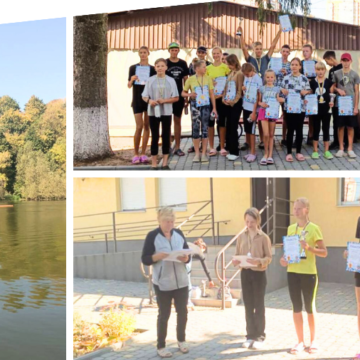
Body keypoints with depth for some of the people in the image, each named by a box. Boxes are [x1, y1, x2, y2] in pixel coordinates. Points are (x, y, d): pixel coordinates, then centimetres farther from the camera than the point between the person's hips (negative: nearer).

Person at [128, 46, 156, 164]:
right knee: (139, 127, -8)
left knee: (147, 126, 4)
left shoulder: (152, 69, 5)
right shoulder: (133, 68, 3)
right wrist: (131, 80, -18)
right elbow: (129, 86, 2)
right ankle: (136, 154, 2)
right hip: (137, 100, -1)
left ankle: (143, 154, 10)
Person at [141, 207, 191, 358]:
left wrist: (185, 258, -14)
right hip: (163, 283, -4)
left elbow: (188, 254, 9)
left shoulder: (179, 233, 5)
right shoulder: (152, 236, -8)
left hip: (181, 281, 4)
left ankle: (181, 340, 33)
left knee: (183, 312, 13)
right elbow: (145, 259, -8)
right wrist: (158, 256, -26)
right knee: (164, 314, 5)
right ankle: (161, 346, 18)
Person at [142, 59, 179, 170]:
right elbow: (144, 96, 3)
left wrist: (164, 100, -13)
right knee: (155, 137, 3)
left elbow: (176, 97, 2)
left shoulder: (171, 81, 2)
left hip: (166, 112, 1)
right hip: (153, 112, 0)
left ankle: (165, 163, 13)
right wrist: (149, 101, -19)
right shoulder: (150, 80, 1)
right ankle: (154, 164, 7)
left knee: (166, 136, 5)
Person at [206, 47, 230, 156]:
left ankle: (222, 147, 11)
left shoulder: (225, 67, 0)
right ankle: (211, 148, 10)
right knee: (210, 122, 3)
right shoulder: (208, 68, 6)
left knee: (221, 122, 3)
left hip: (222, 98, -2)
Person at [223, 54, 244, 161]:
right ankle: (230, 150, 18)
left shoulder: (240, 73, -9)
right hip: (228, 103, 7)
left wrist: (234, 101, -19)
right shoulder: (230, 73, 13)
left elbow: (240, 90, -13)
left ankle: (235, 152, -1)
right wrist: (224, 98, 0)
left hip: (236, 103, -7)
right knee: (228, 127, 10)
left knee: (233, 127, -7)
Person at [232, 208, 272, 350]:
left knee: (259, 305, 4)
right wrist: (236, 261, -13)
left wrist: (258, 261, -27)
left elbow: (269, 257, -9)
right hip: (245, 273, 4)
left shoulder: (264, 237, -8)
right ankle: (250, 335, 19)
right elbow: (237, 254, 9)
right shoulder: (241, 237, 4)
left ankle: (260, 336, 13)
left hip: (259, 274, -4)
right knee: (248, 305, 10)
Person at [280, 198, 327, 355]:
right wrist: (284, 258, -3)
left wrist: (309, 248, -22)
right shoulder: (291, 228, 8)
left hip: (308, 273, -4)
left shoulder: (314, 228, -7)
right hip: (292, 272, 4)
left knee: (309, 307, 5)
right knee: (296, 307, 6)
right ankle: (300, 341, 16)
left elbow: (324, 252, -7)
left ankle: (313, 340, 20)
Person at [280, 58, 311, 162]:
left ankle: (298, 152, 16)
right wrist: (283, 91, -15)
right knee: (290, 130, 3)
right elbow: (282, 89, 6)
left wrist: (306, 92, -13)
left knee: (299, 130, 7)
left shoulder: (304, 78, 4)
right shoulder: (286, 78, 2)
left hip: (301, 107, 1)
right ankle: (289, 152, 10)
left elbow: (309, 90, 8)